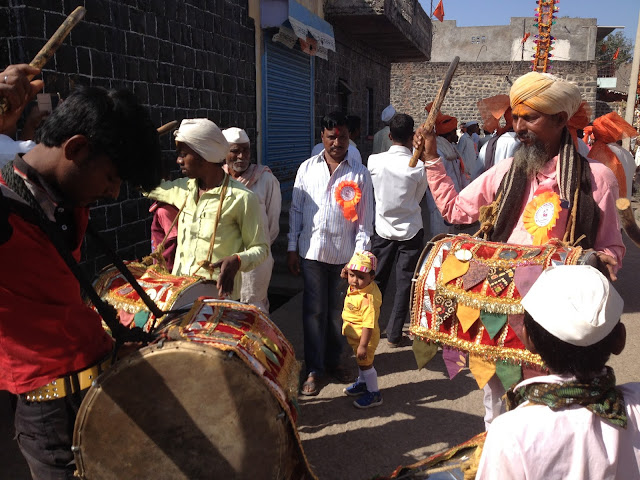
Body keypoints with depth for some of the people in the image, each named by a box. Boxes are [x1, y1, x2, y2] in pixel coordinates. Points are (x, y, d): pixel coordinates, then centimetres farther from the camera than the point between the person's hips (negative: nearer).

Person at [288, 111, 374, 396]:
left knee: (338, 311, 11)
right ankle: (314, 369, 18)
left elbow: (365, 218, 0)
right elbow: (296, 209, 8)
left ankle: (333, 360, 31)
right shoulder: (307, 168, 6)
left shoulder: (359, 173, 1)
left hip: (344, 253, -1)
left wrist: (360, 255, -7)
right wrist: (292, 248, 4)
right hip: (311, 251, 1)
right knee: (314, 311, 6)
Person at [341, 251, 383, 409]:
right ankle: (362, 383, 49)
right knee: (361, 361, 27)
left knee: (365, 363, 7)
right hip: (355, 336, 9)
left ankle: (374, 394, 25)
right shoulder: (355, 288, -9)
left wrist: (363, 345, -30)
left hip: (365, 337, -9)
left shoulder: (368, 298, -35)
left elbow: (369, 324, -33)